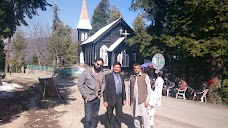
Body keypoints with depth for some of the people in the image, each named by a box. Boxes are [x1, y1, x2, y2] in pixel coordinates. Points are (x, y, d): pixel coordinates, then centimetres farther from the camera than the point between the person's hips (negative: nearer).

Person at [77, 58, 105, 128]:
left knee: (95, 116, 18)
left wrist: (101, 92, 4)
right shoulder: (86, 73, -11)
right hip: (89, 98, -4)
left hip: (97, 98, 5)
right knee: (88, 118, -2)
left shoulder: (102, 73, 1)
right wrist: (85, 95, -10)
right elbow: (80, 84, -8)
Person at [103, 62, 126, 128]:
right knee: (109, 114, 10)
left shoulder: (122, 76, 8)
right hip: (111, 98, -4)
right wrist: (105, 100, -12)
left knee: (119, 114, 14)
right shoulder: (108, 76, -7)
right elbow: (105, 89, -8)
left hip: (119, 98, 4)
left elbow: (123, 88, 12)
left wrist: (124, 98, 10)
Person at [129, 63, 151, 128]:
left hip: (142, 100, -4)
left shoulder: (145, 76, -3)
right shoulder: (131, 77, 9)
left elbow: (149, 89, -3)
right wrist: (130, 99, 12)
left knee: (144, 116, -5)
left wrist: (147, 100, -8)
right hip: (134, 101, 4)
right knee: (135, 116, 10)